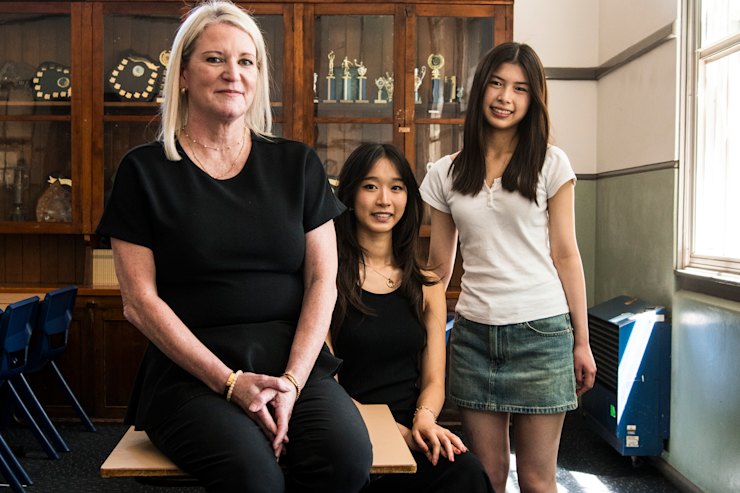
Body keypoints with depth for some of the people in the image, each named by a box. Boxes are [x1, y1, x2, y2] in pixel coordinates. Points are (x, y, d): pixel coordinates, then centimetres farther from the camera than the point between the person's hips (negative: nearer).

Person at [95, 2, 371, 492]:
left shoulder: (298, 165, 11)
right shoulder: (145, 171, 5)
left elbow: (323, 281, 6)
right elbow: (140, 300, -2)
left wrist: (292, 379, -9)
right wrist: (231, 382, -11)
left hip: (295, 363, 2)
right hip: (190, 373, -2)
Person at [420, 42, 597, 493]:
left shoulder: (551, 164, 1)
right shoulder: (446, 174, 6)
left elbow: (565, 254, 1)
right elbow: (440, 265, 11)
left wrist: (582, 342, 1)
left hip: (542, 332, -2)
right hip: (474, 334, 2)